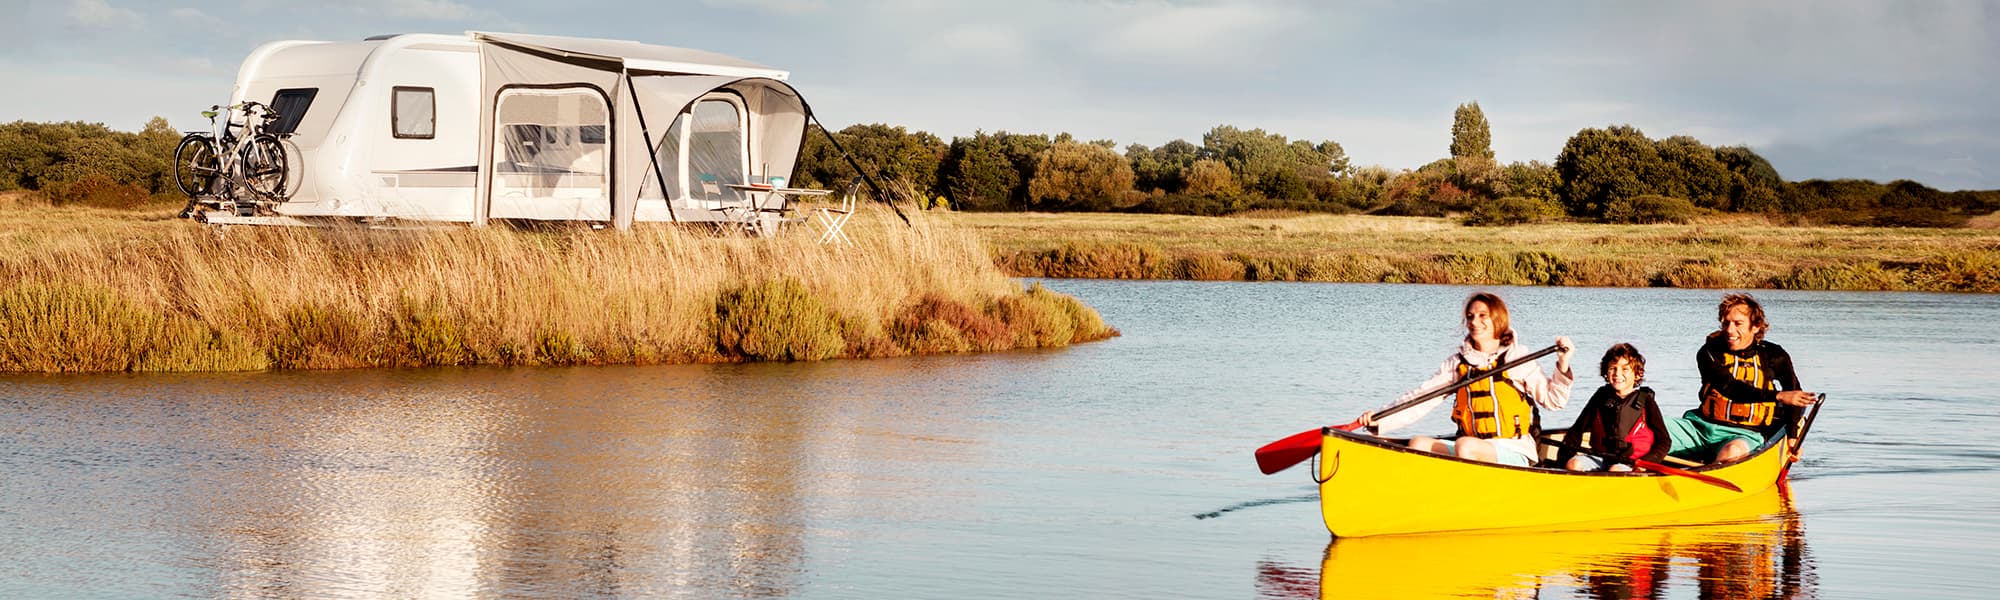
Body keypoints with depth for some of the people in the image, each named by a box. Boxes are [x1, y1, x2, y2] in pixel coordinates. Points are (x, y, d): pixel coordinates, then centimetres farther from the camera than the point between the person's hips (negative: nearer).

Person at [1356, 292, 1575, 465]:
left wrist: (1563, 365, -14)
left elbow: (1552, 400, 3)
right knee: (1418, 444, -18)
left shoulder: (1518, 359, 4)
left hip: (1514, 454, -4)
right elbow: (1420, 399, 6)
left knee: (1465, 446, -33)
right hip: (1473, 451, 4)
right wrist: (1380, 419, -8)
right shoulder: (1457, 363, 13)